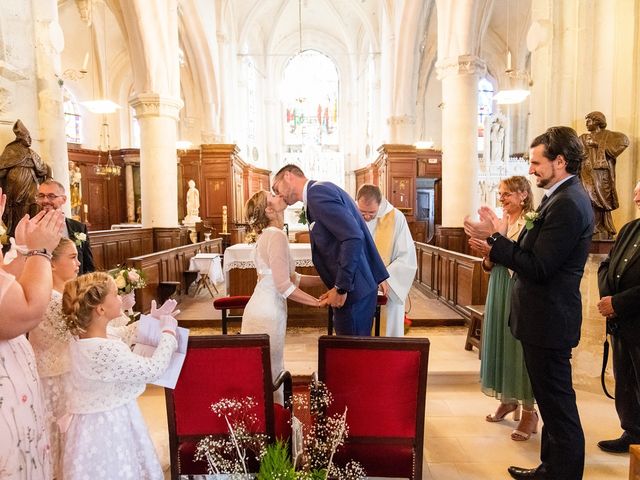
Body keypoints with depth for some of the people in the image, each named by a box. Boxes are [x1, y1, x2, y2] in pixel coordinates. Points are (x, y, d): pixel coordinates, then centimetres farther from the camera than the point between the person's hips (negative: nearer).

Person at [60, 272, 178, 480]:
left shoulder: (84, 338, -4)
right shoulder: (105, 351, -33)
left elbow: (121, 339, 16)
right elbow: (153, 369, -25)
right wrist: (168, 331, -14)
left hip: (101, 422, 8)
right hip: (108, 427, -8)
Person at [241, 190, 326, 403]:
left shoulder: (269, 235, 15)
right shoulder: (277, 236, -16)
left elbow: (292, 277, 14)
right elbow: (284, 286, -23)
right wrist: (318, 302, -15)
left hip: (263, 311, 9)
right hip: (267, 315, -9)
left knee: (270, 373, 17)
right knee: (271, 376, 2)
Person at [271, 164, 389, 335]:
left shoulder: (318, 191, -14)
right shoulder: (323, 190, 15)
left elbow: (353, 238, -24)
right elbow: (360, 237, 17)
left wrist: (341, 288, -17)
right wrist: (379, 276, 21)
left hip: (352, 291, -9)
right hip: (360, 287, 9)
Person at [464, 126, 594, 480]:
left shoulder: (567, 204, -21)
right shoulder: (564, 197, 10)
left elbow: (538, 268, -24)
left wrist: (495, 237, -20)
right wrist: (499, 239, 2)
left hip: (548, 320, -11)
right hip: (547, 317, 11)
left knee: (558, 404, 4)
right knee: (552, 400, 21)